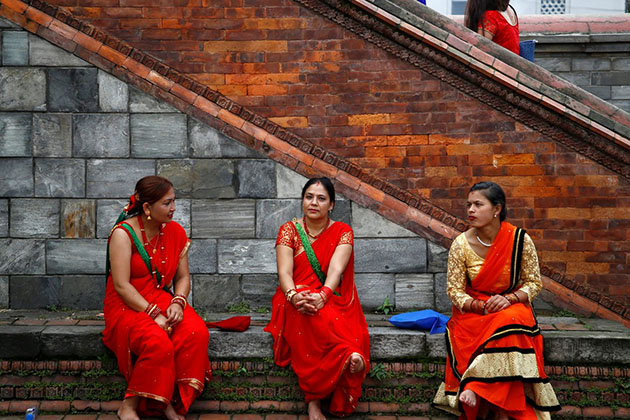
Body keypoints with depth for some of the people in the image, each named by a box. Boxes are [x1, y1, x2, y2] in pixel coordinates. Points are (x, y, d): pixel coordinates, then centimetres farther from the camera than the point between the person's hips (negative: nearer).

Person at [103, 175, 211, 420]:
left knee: (196, 332, -26)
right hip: (127, 306, -5)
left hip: (162, 301, 5)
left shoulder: (175, 232, 7)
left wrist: (178, 303, -12)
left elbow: (183, 277, 10)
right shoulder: (124, 233, -10)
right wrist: (154, 314, -23)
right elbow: (122, 285, -15)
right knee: (158, 342, -34)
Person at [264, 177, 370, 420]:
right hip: (297, 300, 0)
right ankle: (351, 356, -32)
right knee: (307, 315, -38)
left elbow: (336, 269, -11)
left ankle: (314, 399, -36)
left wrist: (322, 296, -32)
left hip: (333, 299, 0)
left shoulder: (342, 232, 6)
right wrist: (294, 296, -28)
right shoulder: (289, 230, 8)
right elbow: (284, 272, -6)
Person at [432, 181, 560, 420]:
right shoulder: (461, 244, -7)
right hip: (471, 311, 0)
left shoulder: (520, 240, -8)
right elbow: (454, 290, -4)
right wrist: (481, 306, -21)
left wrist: (509, 299, -19)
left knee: (510, 321, -34)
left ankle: (476, 390, -27)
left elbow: (534, 283, 0)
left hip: (512, 308, 0)